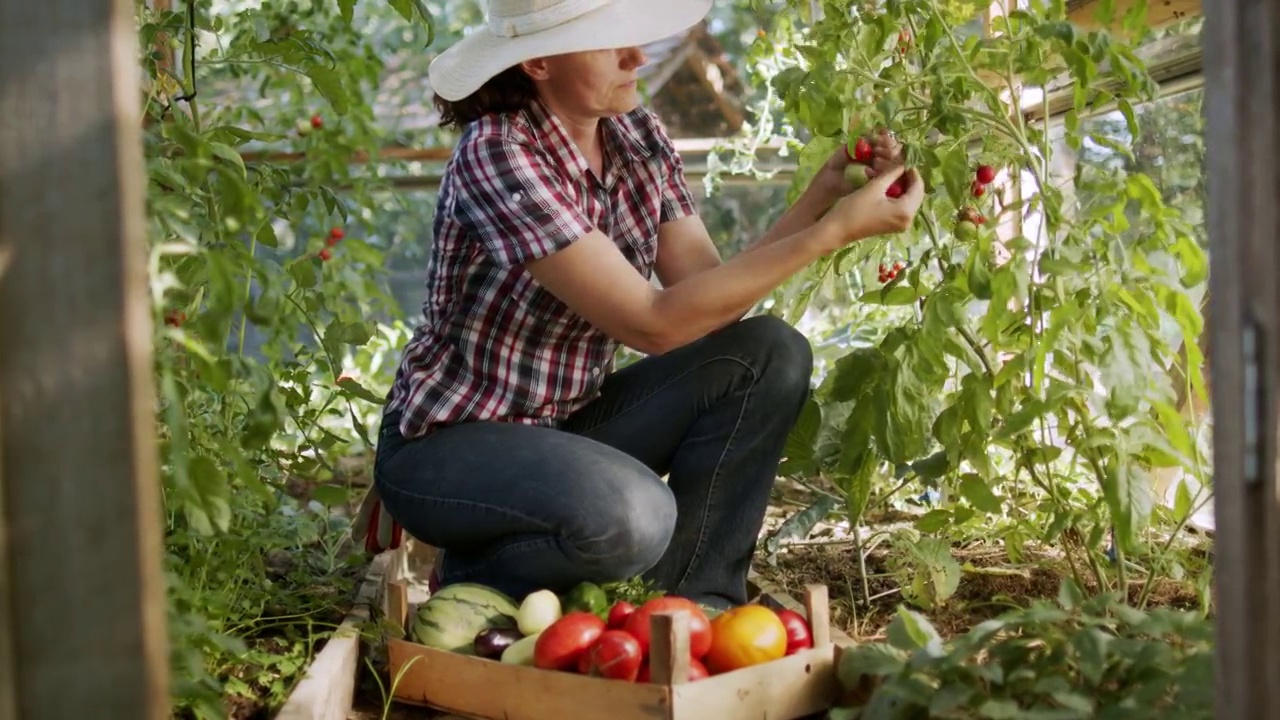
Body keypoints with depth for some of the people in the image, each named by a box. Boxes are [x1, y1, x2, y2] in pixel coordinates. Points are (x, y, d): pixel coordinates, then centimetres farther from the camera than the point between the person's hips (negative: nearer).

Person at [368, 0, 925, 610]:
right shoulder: (498, 155, -25)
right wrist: (833, 231, -28)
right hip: (447, 444, -7)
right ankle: (476, 577, -3)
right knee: (633, 515, -35)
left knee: (769, 353, -9)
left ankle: (696, 600, 0)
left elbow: (712, 296, -6)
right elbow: (654, 324, -28)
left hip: (568, 421, 8)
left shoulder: (637, 136, -2)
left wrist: (823, 196, -17)